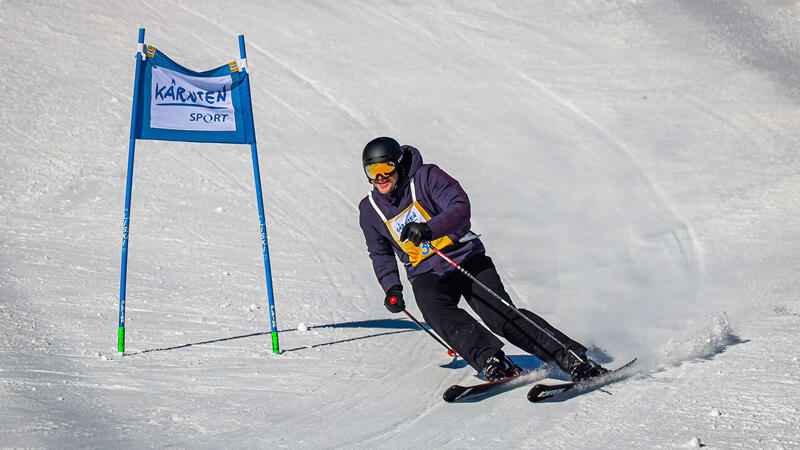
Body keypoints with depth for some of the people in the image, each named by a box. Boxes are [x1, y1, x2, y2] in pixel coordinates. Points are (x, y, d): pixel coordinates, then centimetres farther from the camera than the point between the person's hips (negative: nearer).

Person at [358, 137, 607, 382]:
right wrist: (391, 288, 4)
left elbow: (460, 208, -21)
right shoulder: (369, 210, 5)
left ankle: (573, 358, -19)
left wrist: (428, 229, -38)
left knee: (503, 314, -19)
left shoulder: (426, 177, -9)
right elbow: (381, 254, 19)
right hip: (426, 274, 3)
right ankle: (491, 360, -42)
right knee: (437, 313, -31)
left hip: (465, 259, -3)